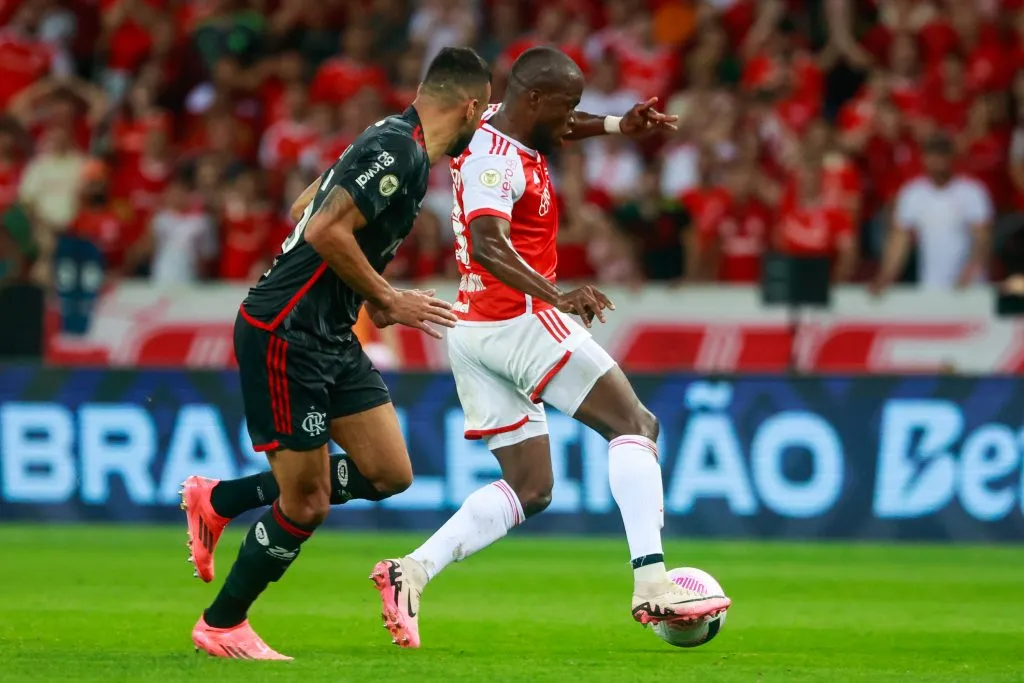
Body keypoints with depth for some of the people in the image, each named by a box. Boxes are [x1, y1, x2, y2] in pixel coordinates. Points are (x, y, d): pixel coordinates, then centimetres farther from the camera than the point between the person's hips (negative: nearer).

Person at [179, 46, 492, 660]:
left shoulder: (395, 143, 12)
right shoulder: (400, 152, -19)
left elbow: (305, 208, 21)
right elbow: (326, 231, -27)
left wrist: (372, 297, 18)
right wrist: (388, 299, -15)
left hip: (330, 335, 10)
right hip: (285, 335, -10)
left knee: (389, 475, 7)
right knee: (308, 502, -3)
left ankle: (219, 500, 20)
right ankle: (222, 626, 16)